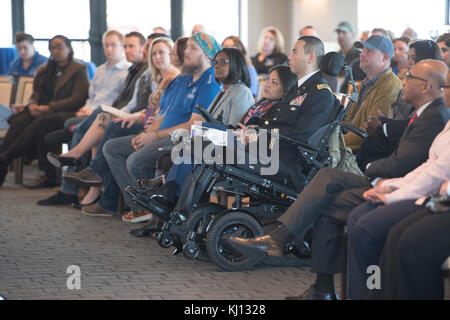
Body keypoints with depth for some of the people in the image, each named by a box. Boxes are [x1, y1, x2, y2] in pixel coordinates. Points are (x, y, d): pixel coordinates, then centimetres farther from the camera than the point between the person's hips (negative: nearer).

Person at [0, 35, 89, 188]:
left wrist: (49, 107, -14)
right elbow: (36, 94, 23)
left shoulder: (79, 70, 6)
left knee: (42, 123, -37)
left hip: (65, 114, -5)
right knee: (19, 122, -29)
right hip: (42, 112, 5)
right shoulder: (44, 70, 26)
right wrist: (33, 105, -4)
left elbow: (77, 100, -5)